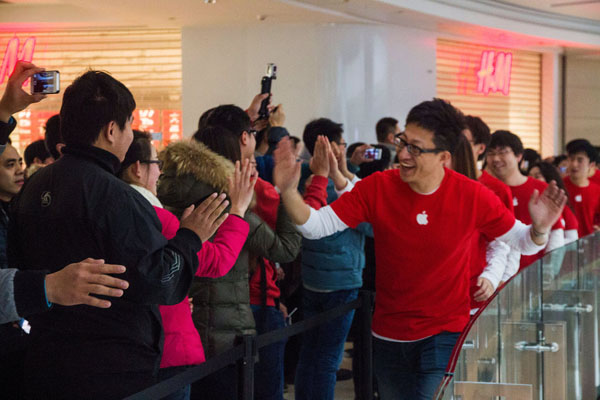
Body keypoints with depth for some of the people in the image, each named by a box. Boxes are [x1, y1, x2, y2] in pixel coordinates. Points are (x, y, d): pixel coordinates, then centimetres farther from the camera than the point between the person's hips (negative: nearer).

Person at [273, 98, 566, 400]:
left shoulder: (472, 197, -13)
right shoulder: (376, 188, -11)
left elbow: (522, 242, -2)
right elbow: (315, 225, -12)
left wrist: (540, 228, -25)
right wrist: (288, 192, -30)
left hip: (446, 335, -3)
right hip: (388, 337, 3)